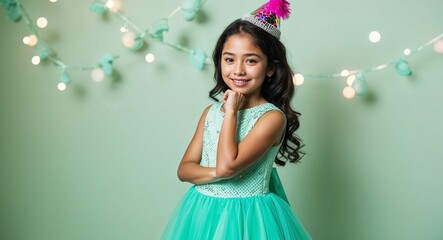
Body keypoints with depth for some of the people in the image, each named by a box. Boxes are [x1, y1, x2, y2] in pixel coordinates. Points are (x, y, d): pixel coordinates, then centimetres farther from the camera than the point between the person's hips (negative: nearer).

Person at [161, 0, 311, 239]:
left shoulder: (272, 117, -15)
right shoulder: (211, 112, 2)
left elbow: (226, 165, -24)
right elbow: (184, 169, 0)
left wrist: (231, 112, -17)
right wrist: (217, 174, -18)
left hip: (247, 217, -5)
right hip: (202, 213, 5)